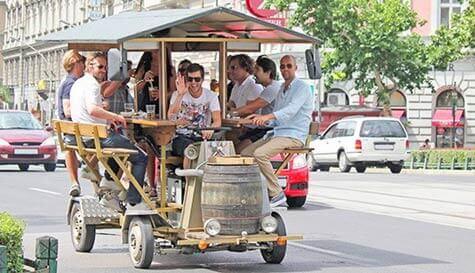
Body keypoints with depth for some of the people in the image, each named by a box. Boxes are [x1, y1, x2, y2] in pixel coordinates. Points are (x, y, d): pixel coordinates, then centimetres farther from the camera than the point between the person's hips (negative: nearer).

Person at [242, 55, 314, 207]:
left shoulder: (302, 87, -7)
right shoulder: (282, 89, 22)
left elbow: (292, 109, -25)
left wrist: (268, 116, -38)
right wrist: (260, 119, -1)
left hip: (294, 136, -9)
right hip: (277, 132, 9)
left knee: (260, 154, -28)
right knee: (245, 153, -5)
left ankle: (276, 194, -20)